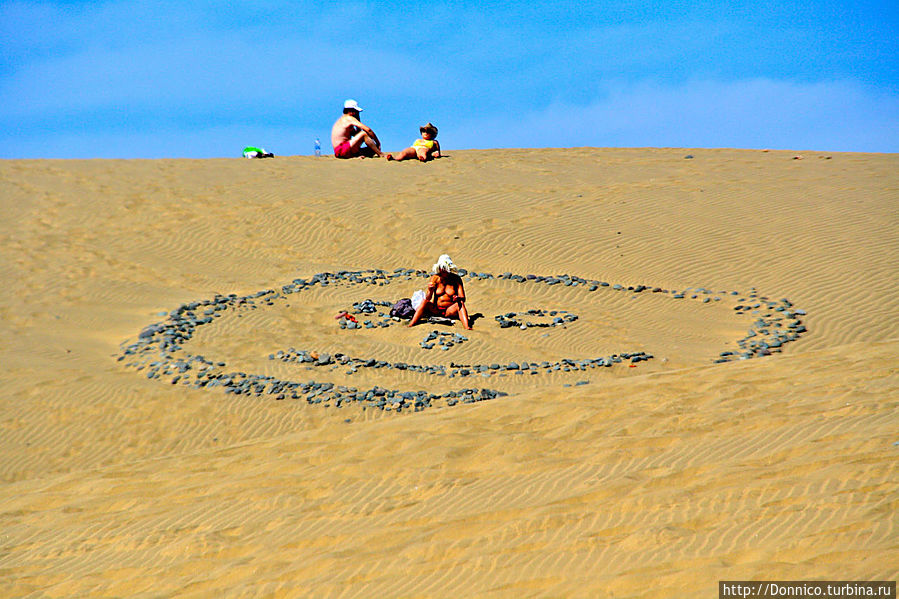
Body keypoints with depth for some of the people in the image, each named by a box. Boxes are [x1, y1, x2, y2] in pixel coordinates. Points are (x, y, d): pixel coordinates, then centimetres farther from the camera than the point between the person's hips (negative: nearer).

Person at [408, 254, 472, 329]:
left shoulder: (456, 279, -3)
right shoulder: (435, 278, 0)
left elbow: (463, 298, -6)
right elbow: (428, 298, -5)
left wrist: (458, 298, -30)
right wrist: (430, 291, -28)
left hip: (450, 311, -1)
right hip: (436, 310, 1)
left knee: (460, 304, -30)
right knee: (425, 302, -26)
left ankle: (467, 327, -51)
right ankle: (410, 325, -38)